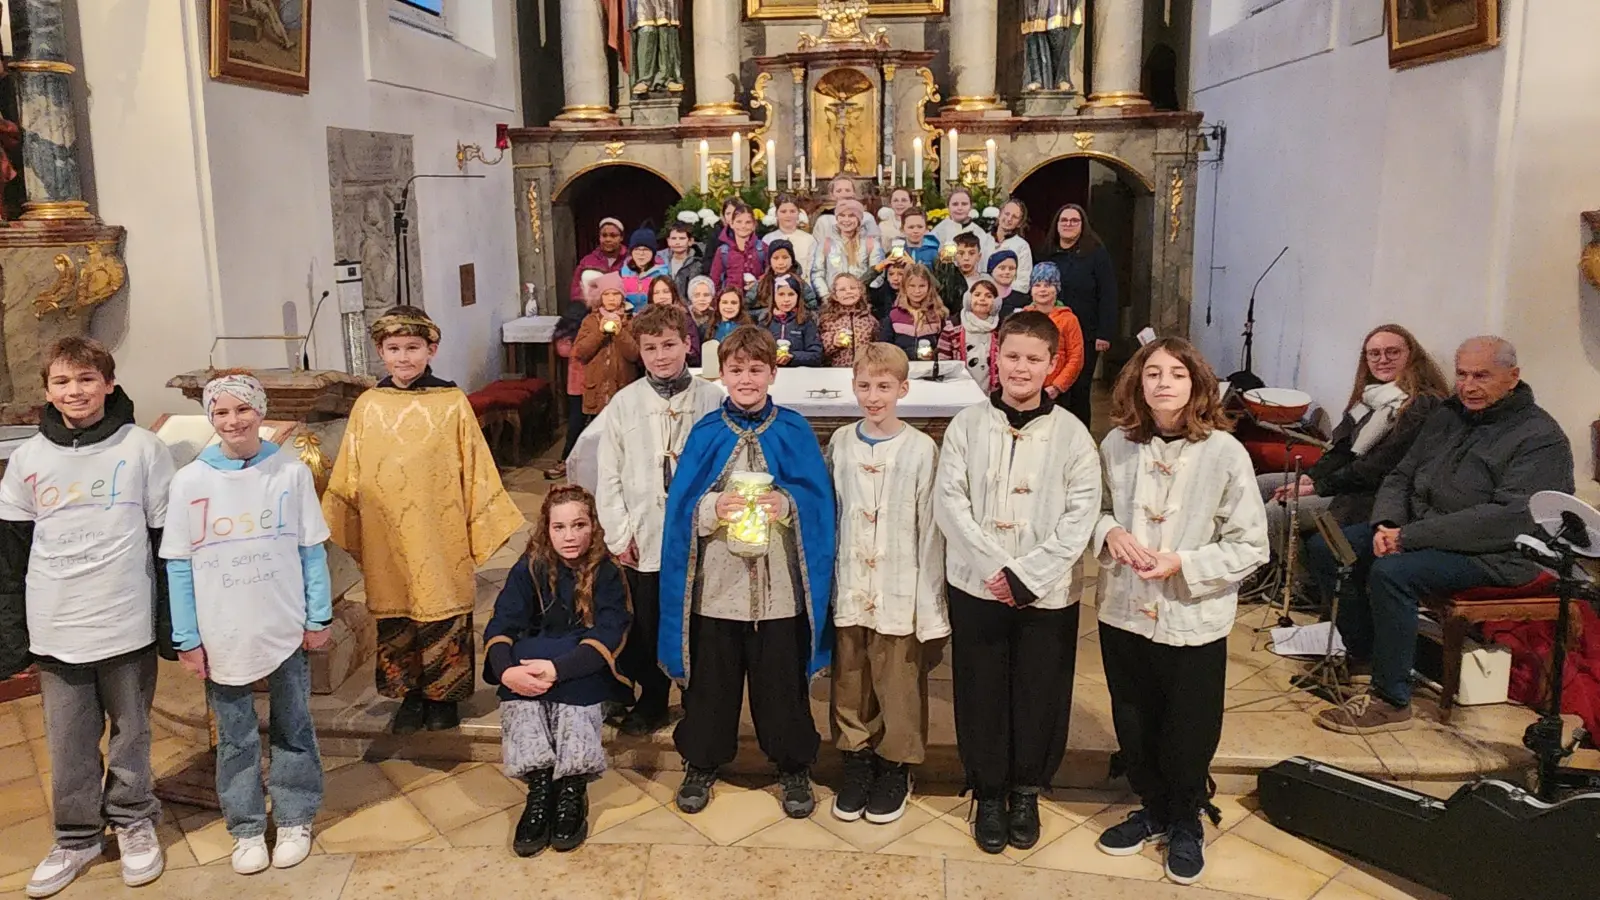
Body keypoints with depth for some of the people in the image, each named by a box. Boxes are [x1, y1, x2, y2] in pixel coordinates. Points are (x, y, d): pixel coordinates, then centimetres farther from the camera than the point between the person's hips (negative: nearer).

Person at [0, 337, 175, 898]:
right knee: (68, 741, 10)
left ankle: (134, 822, 29)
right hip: (55, 628, 2)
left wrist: (172, 621, -3)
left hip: (126, 622, -2)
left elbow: (167, 541, -2)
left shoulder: (143, 449, -4)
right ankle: (76, 837, 26)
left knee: (130, 731, 11)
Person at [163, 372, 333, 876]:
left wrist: (318, 618, -1)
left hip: (286, 631, 0)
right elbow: (179, 566, -2)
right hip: (222, 637, 0)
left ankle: (295, 820, 28)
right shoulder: (189, 481, -5)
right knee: (235, 738, 13)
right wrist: (187, 640, -2)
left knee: (292, 730, 12)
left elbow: (312, 550, 0)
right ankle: (246, 828, 28)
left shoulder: (291, 472, -5)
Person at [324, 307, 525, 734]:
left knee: (443, 618, 6)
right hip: (386, 542, 2)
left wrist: (484, 528, -1)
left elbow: (477, 471, -2)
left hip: (441, 539, -2)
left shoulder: (453, 403, -5)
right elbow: (348, 479, 9)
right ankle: (409, 695, 29)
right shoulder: (367, 406, 1)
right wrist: (350, 533, 11)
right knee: (394, 622, 11)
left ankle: (443, 697, 25)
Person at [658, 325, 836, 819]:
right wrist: (713, 508, -19)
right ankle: (702, 763, 31)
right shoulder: (706, 433, 3)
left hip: (780, 586, -1)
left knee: (781, 680, 9)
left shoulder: (794, 431, 1)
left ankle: (794, 767, 28)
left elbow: (819, 499, -2)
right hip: (715, 583, 1)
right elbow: (682, 505, 0)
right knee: (710, 679, 11)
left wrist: (786, 504, -21)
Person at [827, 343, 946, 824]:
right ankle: (856, 761, 31)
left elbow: (930, 530, -7)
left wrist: (930, 608, -8)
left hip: (899, 592, -3)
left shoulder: (921, 449, -7)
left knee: (898, 686, 6)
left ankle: (895, 767, 26)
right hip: (848, 588, 3)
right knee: (849, 684, 12)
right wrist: (827, 580, 6)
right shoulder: (840, 442, 4)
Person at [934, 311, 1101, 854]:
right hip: (975, 586, 1)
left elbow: (1081, 515, -7)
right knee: (981, 694, 8)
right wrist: (994, 566, -14)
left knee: (1041, 695, 9)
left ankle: (1026, 792, 30)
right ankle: (988, 794, 27)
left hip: (1048, 593, 0)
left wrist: (1027, 575, -14)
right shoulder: (968, 426, 0)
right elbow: (949, 503, -5)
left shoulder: (1071, 433, -2)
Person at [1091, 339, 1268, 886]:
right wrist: (1109, 531, -11)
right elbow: (1095, 508, 10)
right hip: (1124, 611, 3)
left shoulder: (1224, 453, -15)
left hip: (1194, 620, -3)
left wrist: (1182, 564, -20)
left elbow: (1251, 545, -10)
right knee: (1133, 724, 18)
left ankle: (1186, 822, 39)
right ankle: (1153, 808, 43)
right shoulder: (1117, 444, -6)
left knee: (1189, 733, 13)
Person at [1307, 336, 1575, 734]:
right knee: (1324, 548, -6)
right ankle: (1363, 654, 6)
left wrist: (1411, 535, -27)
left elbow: (1512, 517, -23)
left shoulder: (1541, 438, -11)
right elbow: (1401, 476, 15)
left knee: (1391, 573, -34)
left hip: (1493, 553, -8)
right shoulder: (1447, 415, 13)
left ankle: (1391, 702, -22)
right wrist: (1387, 523, -9)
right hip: (1419, 531, 8)